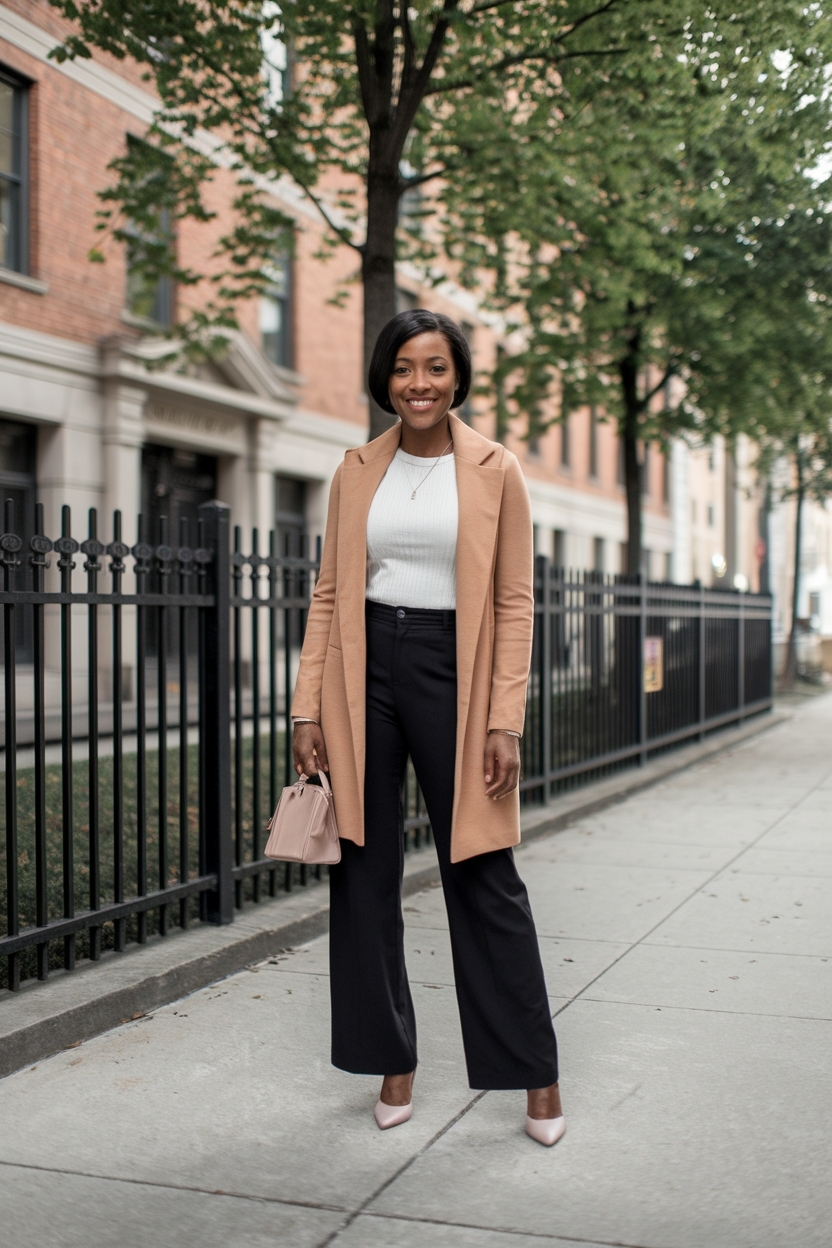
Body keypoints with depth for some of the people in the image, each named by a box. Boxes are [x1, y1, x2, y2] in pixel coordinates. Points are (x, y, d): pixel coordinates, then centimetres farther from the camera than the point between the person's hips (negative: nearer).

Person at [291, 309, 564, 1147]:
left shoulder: (495, 472, 0)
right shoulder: (357, 471, 8)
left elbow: (514, 603, -1)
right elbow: (329, 593, 8)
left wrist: (504, 721, -9)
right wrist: (308, 708, 1)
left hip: (451, 669, -3)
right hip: (366, 669, 3)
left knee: (482, 876, 0)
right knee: (364, 873, 6)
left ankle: (536, 1074, 13)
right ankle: (392, 1061, 21)